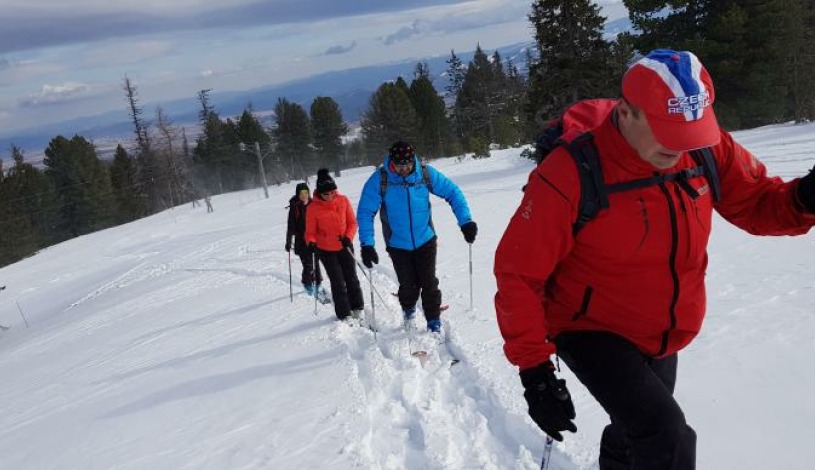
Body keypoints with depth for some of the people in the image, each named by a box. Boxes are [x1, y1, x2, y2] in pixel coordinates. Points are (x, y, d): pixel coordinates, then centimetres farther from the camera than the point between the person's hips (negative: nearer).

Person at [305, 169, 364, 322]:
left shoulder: (343, 200, -8)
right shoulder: (313, 208, -13)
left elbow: (352, 223, -2)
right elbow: (310, 231, -7)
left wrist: (348, 237, -19)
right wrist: (311, 243, -28)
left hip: (345, 247, 2)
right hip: (326, 250, -2)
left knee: (351, 279, 9)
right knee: (338, 283, 2)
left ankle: (357, 309, 27)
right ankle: (344, 314, 15)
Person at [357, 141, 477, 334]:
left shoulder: (426, 173, -11)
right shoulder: (379, 179, -16)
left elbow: (453, 193, -4)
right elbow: (365, 212, -12)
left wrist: (465, 221, -14)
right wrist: (367, 244, -21)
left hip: (425, 240, 1)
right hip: (398, 245, -1)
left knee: (429, 284, 0)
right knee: (408, 286, 6)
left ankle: (434, 323, 17)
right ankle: (409, 312, 38)